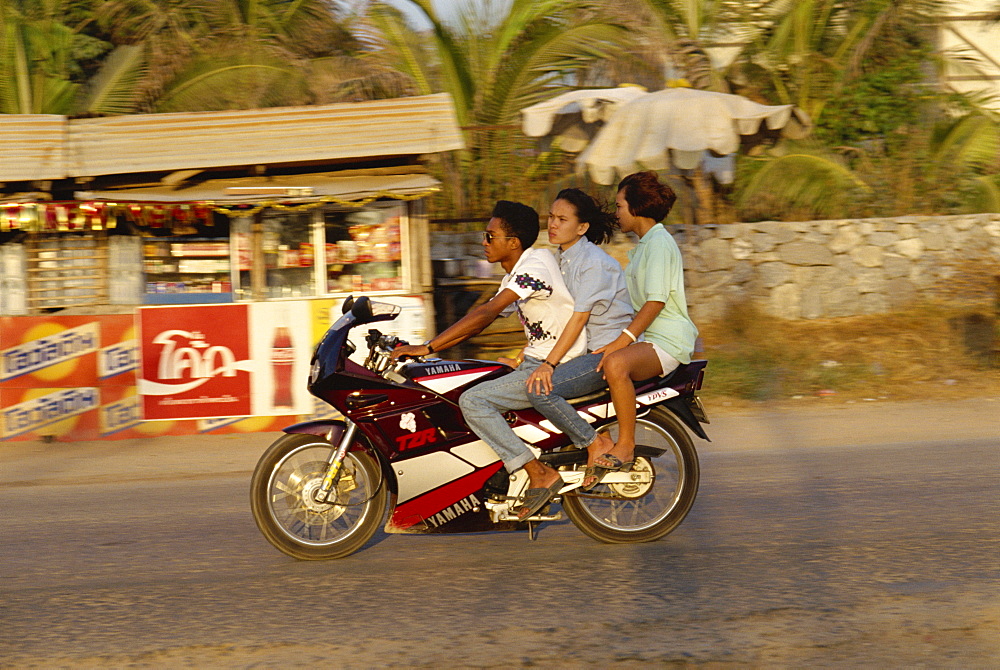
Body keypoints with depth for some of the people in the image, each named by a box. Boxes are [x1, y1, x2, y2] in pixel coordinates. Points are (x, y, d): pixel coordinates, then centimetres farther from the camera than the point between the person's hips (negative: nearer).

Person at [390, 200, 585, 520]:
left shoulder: (536, 264, -17)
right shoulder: (516, 275, 15)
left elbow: (485, 314, -24)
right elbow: (479, 318, 16)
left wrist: (427, 347, -24)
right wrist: (425, 347, 8)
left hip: (555, 368, -11)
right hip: (534, 362, 11)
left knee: (473, 400, -19)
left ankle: (541, 474, -20)